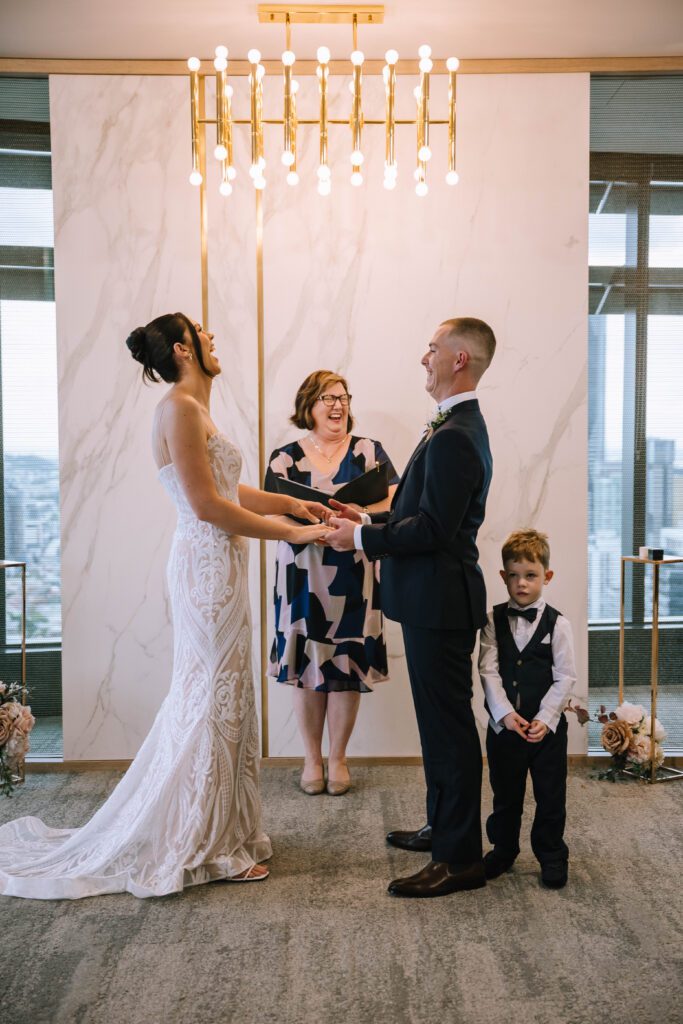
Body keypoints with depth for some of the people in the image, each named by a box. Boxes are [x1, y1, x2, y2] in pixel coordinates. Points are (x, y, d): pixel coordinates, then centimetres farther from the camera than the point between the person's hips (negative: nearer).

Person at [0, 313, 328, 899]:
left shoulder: (195, 409, 16)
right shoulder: (179, 407, -14)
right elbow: (207, 505, -20)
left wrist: (290, 503, 18)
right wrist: (290, 533, -14)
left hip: (217, 568, 10)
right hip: (208, 567, -10)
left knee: (219, 696, 15)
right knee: (214, 698, -1)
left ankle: (219, 833, 30)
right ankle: (209, 849, 13)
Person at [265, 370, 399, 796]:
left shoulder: (369, 451, 7)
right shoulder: (285, 458, 6)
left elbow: (392, 504, -3)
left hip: (354, 579, 0)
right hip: (303, 578, 0)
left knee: (347, 666, 4)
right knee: (307, 665, 4)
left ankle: (338, 758, 21)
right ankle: (312, 758, 21)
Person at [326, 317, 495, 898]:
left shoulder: (453, 436, -20)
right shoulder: (458, 427, 14)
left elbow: (434, 528, -24)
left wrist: (362, 537, -14)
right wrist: (370, 521, 11)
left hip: (440, 603, -11)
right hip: (434, 599, 11)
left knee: (449, 725, -1)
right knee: (441, 720, 20)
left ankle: (460, 858, 12)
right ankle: (443, 827, 35)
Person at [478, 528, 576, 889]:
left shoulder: (557, 624, -6)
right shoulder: (493, 621, -2)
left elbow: (565, 677, -7)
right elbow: (488, 670, -7)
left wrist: (544, 718, -15)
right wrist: (505, 713, -17)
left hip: (547, 725, -1)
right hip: (503, 724, 1)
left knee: (550, 796, 9)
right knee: (505, 795, 15)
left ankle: (552, 857, 27)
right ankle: (503, 850, 33)